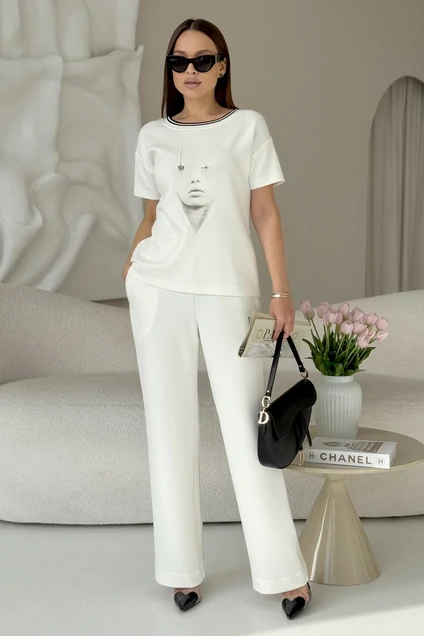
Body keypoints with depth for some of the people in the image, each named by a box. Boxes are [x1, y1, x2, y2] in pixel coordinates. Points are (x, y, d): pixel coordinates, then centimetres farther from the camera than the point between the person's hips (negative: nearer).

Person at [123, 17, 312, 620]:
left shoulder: (248, 126, 5)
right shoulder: (154, 135, 11)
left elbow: (265, 213, 3)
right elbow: (152, 214, 16)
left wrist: (281, 291, -4)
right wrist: (132, 260, -3)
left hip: (229, 289, -2)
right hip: (160, 288, 3)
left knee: (246, 427, -4)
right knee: (170, 426, 3)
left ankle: (286, 572, 5)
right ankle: (183, 570, 13)